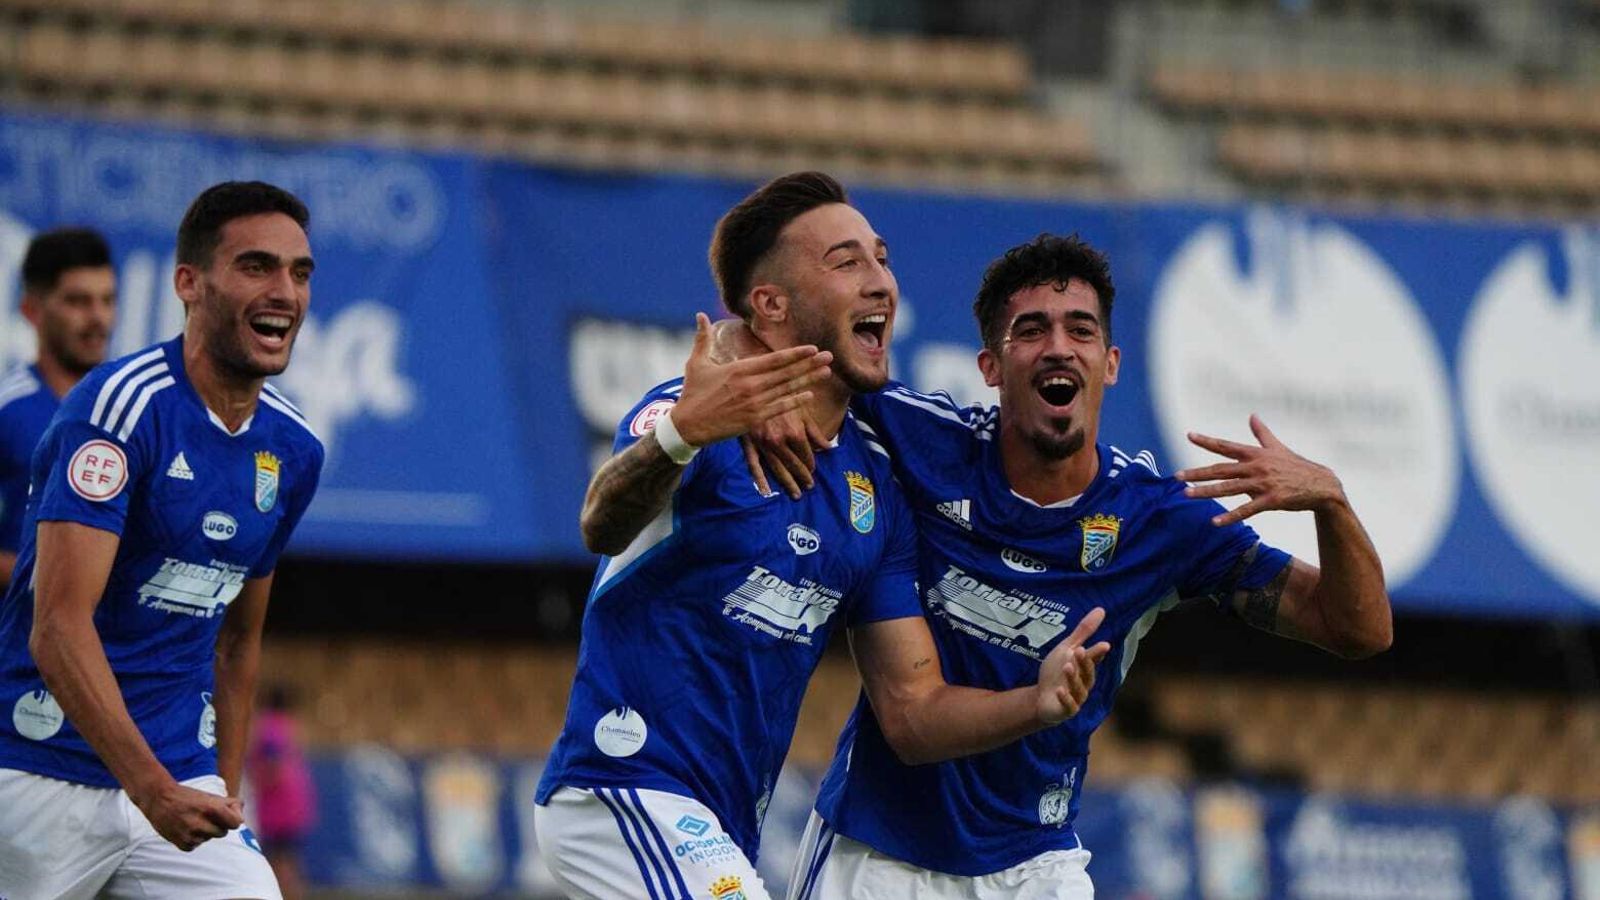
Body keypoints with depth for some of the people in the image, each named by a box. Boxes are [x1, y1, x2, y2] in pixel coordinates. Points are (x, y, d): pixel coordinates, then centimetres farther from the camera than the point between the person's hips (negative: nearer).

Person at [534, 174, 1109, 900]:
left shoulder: (874, 483, 12)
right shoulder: (702, 412, -11)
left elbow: (911, 714, 12)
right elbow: (604, 526, -34)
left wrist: (1039, 703, -8)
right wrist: (677, 434, -56)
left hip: (718, 834, 9)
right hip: (626, 789, -9)